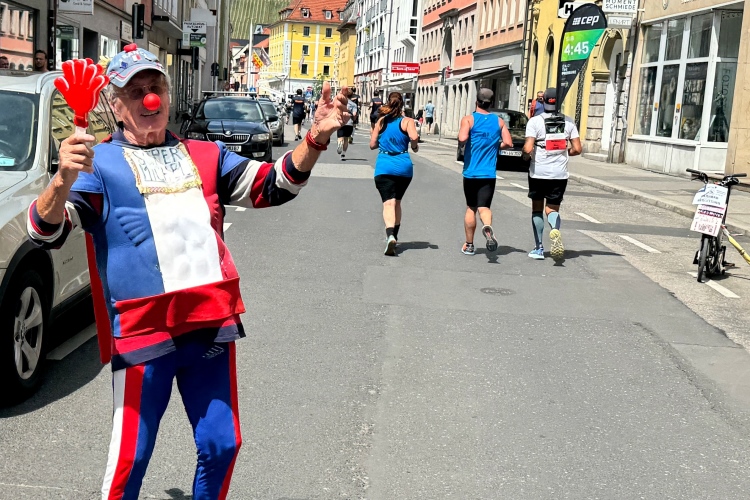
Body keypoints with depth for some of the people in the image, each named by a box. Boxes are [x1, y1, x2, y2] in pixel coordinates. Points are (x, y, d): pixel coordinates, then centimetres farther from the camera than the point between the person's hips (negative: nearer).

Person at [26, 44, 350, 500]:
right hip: (143, 330, -4)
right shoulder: (100, 163, 2)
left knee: (221, 446, 12)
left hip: (213, 324, 4)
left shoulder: (206, 156, 15)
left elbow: (272, 185, 13)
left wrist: (316, 138, -3)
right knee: (132, 457, 4)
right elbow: (47, 232, -8)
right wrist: (64, 180, -29)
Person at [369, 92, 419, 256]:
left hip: (384, 167, -1)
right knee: (397, 201, 20)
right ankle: (394, 235, 28)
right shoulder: (407, 121, 1)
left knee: (388, 203, -11)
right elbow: (414, 137, -18)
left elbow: (372, 145, 8)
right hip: (404, 166, 1)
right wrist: (414, 146, 3)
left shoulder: (381, 121, 7)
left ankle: (390, 235, -34)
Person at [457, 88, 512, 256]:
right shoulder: (499, 121, 6)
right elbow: (508, 143, -1)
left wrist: (462, 141, 2)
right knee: (484, 207, -2)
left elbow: (462, 138, -20)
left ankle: (469, 245, 20)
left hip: (471, 172, -1)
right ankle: (487, 227, -37)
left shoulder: (468, 119, -4)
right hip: (489, 173, 1)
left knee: (471, 208, 14)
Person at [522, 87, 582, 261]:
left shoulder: (535, 121, -9)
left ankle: (539, 248, 15)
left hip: (538, 172, -2)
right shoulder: (568, 122, 1)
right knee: (552, 209, 10)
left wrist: (524, 150, 4)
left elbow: (528, 149, -18)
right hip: (560, 174, 2)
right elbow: (577, 149, -1)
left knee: (537, 209, 14)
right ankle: (555, 230, -23)